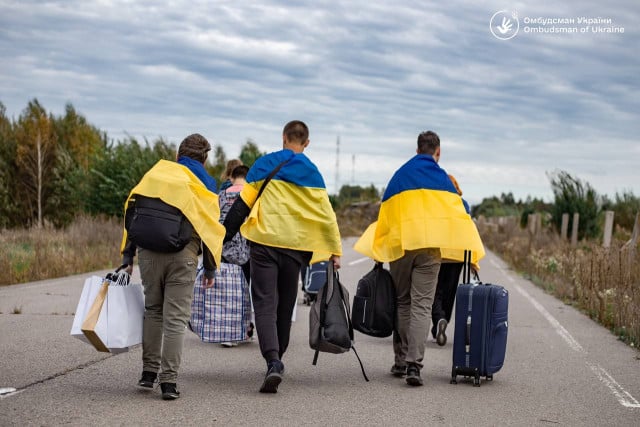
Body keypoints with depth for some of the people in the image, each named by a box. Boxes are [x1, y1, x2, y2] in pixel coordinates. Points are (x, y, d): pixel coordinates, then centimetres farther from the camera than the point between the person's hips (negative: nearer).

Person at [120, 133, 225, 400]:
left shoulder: (155, 172, 14)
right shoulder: (203, 183, 8)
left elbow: (131, 212, 9)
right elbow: (210, 227, 3)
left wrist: (127, 256, 11)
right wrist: (210, 268, 9)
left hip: (148, 253, 3)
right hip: (182, 257, -2)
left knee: (152, 311, 19)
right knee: (175, 318, 1)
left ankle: (149, 372, 19)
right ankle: (169, 381, -2)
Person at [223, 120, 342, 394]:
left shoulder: (264, 164, 2)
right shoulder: (312, 173, 6)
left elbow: (243, 204, 0)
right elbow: (326, 214, 6)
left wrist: (224, 237, 6)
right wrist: (335, 250, 13)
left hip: (264, 242, -2)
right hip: (295, 247, 2)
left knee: (265, 302, -5)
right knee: (285, 305, 15)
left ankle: (273, 360, -23)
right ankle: (277, 358, 25)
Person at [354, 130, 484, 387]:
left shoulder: (399, 175, 13)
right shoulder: (443, 178, 6)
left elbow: (384, 215, 15)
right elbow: (461, 215, 3)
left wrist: (378, 251, 21)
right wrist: (471, 256, 5)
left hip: (399, 246, 2)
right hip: (430, 246, -2)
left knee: (402, 303, 15)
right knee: (422, 305, -4)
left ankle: (401, 362, 18)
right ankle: (414, 364, -16)